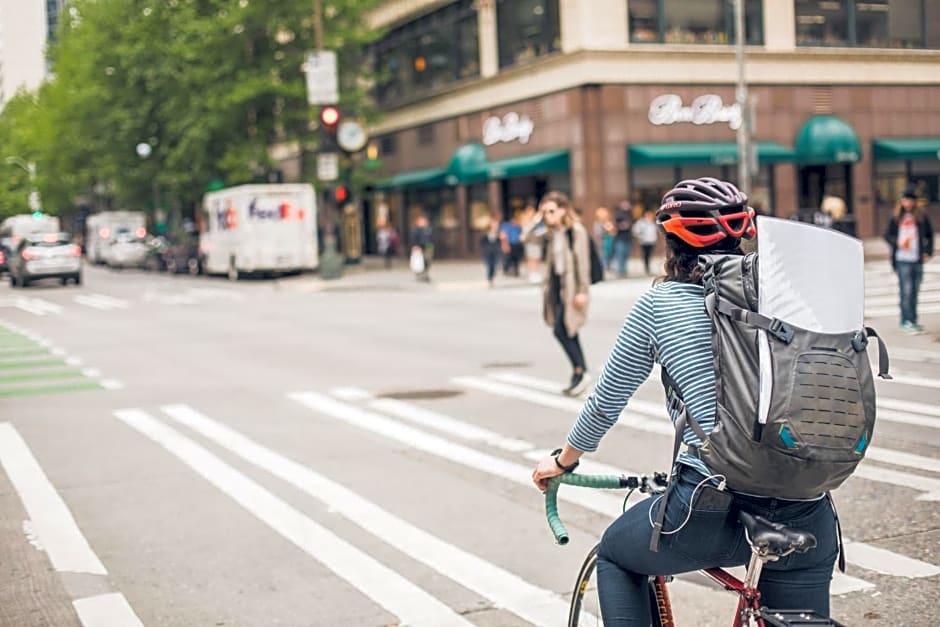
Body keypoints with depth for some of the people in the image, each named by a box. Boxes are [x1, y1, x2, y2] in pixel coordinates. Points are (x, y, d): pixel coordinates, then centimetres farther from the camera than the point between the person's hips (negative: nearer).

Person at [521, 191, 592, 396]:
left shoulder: (576, 231, -12)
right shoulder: (551, 233, 10)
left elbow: (583, 262, -14)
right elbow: (526, 237, 8)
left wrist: (582, 291, -16)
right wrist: (538, 218, 2)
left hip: (571, 287, -8)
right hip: (556, 285, 8)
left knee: (561, 331, -12)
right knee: (568, 333, 11)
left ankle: (580, 371, -2)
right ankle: (580, 376, 18)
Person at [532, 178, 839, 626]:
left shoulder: (661, 302, 2)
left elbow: (606, 400, 10)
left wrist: (562, 461, 28)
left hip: (714, 508, -3)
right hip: (807, 515, 3)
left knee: (615, 554, 27)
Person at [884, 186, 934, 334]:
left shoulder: (922, 217, 5)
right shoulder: (896, 218, 1)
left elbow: (929, 235, 15)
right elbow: (887, 235, 5)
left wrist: (928, 252, 6)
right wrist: (898, 243, -13)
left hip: (918, 260, 3)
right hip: (902, 260, -3)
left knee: (915, 291, 9)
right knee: (906, 290, -8)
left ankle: (913, 321, 17)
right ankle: (906, 321, -5)